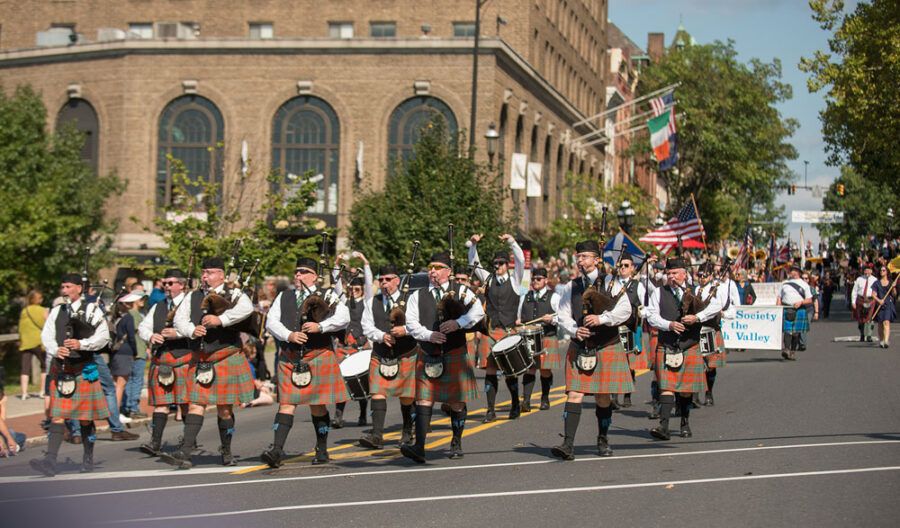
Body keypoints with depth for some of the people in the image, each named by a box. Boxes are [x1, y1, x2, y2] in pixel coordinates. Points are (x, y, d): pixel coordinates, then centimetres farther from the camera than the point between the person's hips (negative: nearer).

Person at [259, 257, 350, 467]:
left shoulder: (327, 295, 6)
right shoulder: (284, 296, 15)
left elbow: (344, 317, -7)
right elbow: (271, 321, 5)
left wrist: (320, 326, -19)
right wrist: (289, 335, -12)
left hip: (318, 356, -2)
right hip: (290, 357, 2)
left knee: (318, 405, 4)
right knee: (286, 403, -6)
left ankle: (322, 450, 16)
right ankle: (277, 450, -13)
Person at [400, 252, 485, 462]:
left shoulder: (461, 291, 4)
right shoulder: (418, 296, 8)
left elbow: (478, 311, -9)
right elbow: (411, 323, -1)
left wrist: (459, 323, -23)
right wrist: (429, 335, -17)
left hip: (455, 355, -1)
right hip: (427, 356, 1)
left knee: (456, 401, 7)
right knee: (424, 400, -9)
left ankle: (456, 443, 25)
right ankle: (419, 447, -15)